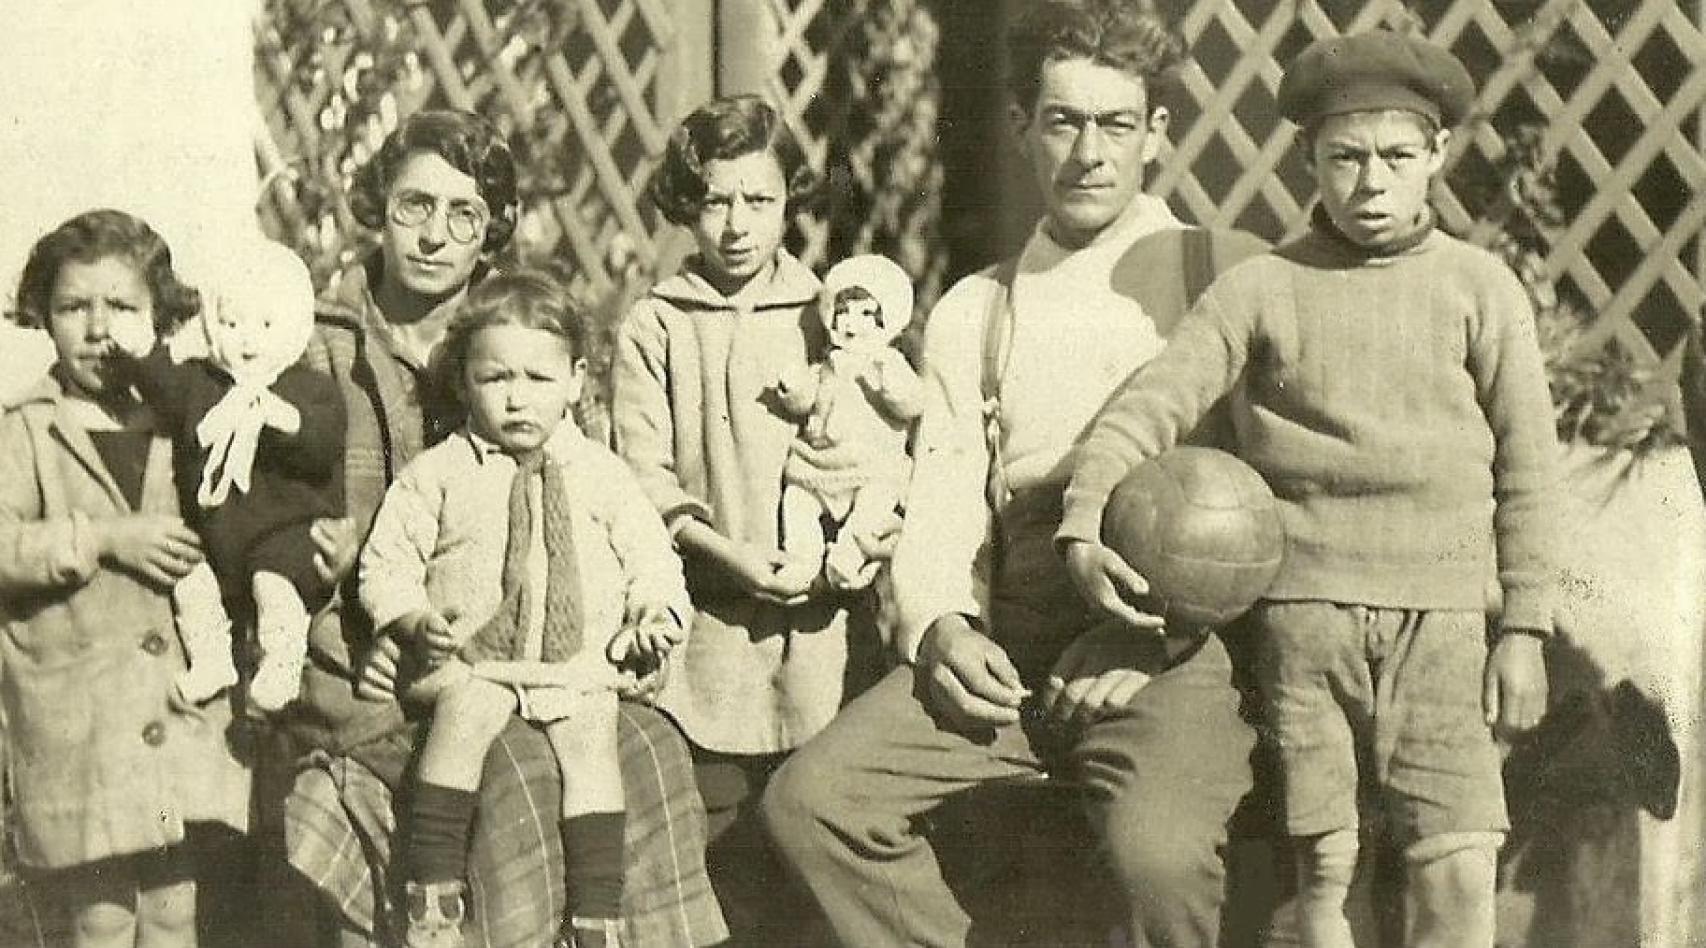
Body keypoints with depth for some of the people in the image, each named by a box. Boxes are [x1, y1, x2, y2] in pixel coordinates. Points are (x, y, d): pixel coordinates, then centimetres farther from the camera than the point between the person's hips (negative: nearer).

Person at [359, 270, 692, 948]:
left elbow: (651, 560, 14)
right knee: (462, 717, -28)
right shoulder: (437, 473, 6)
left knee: (591, 744, -21)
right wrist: (417, 620, -11)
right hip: (472, 666, -1)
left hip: (580, 669, 1)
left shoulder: (602, 473, 10)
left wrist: (656, 619, -4)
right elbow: (387, 564, 6)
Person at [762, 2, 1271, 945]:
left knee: (1159, 848, -32)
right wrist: (940, 624, -6)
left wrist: (1150, 628, -12)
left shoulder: (1228, 273, 8)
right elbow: (941, 502, 15)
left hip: (1174, 644, -4)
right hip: (1008, 647, 4)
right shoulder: (972, 311, 21)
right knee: (811, 796, -15)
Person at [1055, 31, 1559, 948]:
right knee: (1323, 865, 5)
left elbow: (1525, 463, 7)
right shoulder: (1261, 289, 4)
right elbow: (1150, 403, -1)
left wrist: (1524, 626, 4)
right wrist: (1083, 521, -16)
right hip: (1302, 608, 0)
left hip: (1440, 614, 0)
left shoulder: (1479, 288, 5)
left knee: (1459, 865, -6)